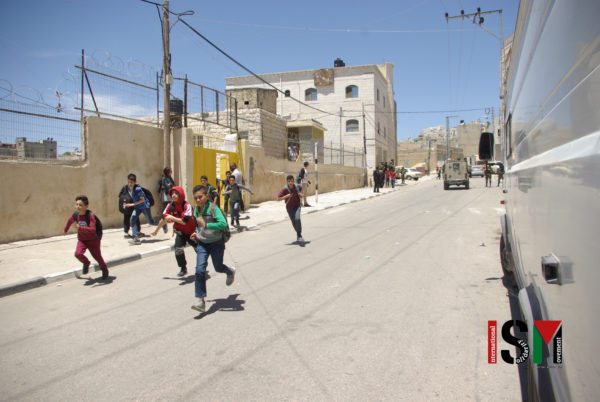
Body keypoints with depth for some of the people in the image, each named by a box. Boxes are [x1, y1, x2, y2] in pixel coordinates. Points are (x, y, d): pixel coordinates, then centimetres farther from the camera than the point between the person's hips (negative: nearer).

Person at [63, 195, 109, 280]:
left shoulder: (90, 215, -25)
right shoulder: (75, 215, -10)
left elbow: (92, 229, -35)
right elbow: (69, 221, 16)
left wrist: (80, 228, -44)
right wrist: (65, 229, 31)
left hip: (93, 239, -3)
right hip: (81, 240, 3)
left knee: (97, 256, 6)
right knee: (78, 253, -21)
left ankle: (104, 270, 34)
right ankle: (86, 263, 12)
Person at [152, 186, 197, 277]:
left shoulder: (187, 205, -25)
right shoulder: (170, 206, -9)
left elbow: (184, 221, -33)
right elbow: (164, 219, 4)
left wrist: (172, 218, -31)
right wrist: (156, 230, 13)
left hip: (192, 232, -3)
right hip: (180, 232, 3)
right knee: (178, 249, -16)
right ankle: (183, 269, 4)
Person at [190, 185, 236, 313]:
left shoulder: (213, 208, -20)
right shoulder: (196, 210, 1)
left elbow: (223, 224, -32)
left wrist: (206, 225, -38)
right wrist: (197, 233, 4)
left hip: (216, 244, -4)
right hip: (202, 244, 4)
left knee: (218, 267, 16)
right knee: (200, 270, -11)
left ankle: (230, 272, 54)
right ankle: (201, 301, -8)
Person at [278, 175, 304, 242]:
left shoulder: (298, 186, -11)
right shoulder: (284, 189, -19)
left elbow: (301, 187, 13)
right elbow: (278, 199, -23)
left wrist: (301, 194, -7)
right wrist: (286, 196, -36)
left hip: (297, 206, -1)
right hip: (289, 207, 1)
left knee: (297, 219, -24)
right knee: (294, 222, 10)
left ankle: (299, 236, -11)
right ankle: (298, 233, 37)